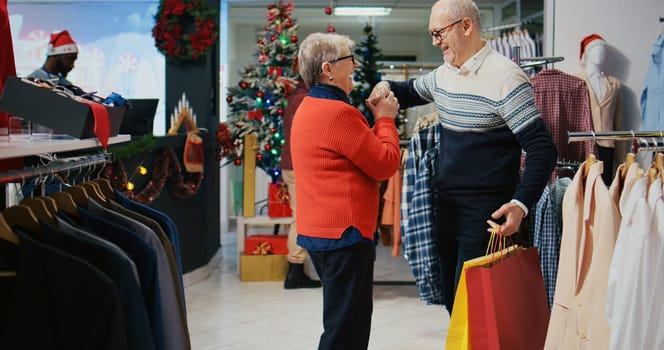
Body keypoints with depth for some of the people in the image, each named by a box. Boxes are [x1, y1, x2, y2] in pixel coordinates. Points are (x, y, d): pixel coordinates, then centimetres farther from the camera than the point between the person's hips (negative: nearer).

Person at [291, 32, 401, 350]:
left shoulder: (309, 107, 14)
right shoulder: (338, 112, -18)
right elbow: (386, 165, -14)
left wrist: (378, 119, 11)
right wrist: (385, 118, -2)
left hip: (317, 230, 11)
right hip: (344, 233, -11)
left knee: (342, 322, 21)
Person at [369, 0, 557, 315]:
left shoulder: (504, 77, -16)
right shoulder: (443, 75, 8)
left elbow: (542, 148, -18)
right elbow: (412, 92, 29)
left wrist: (521, 204, -29)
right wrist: (386, 87, 5)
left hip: (486, 213, -8)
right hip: (446, 206, 8)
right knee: (451, 300, 15)